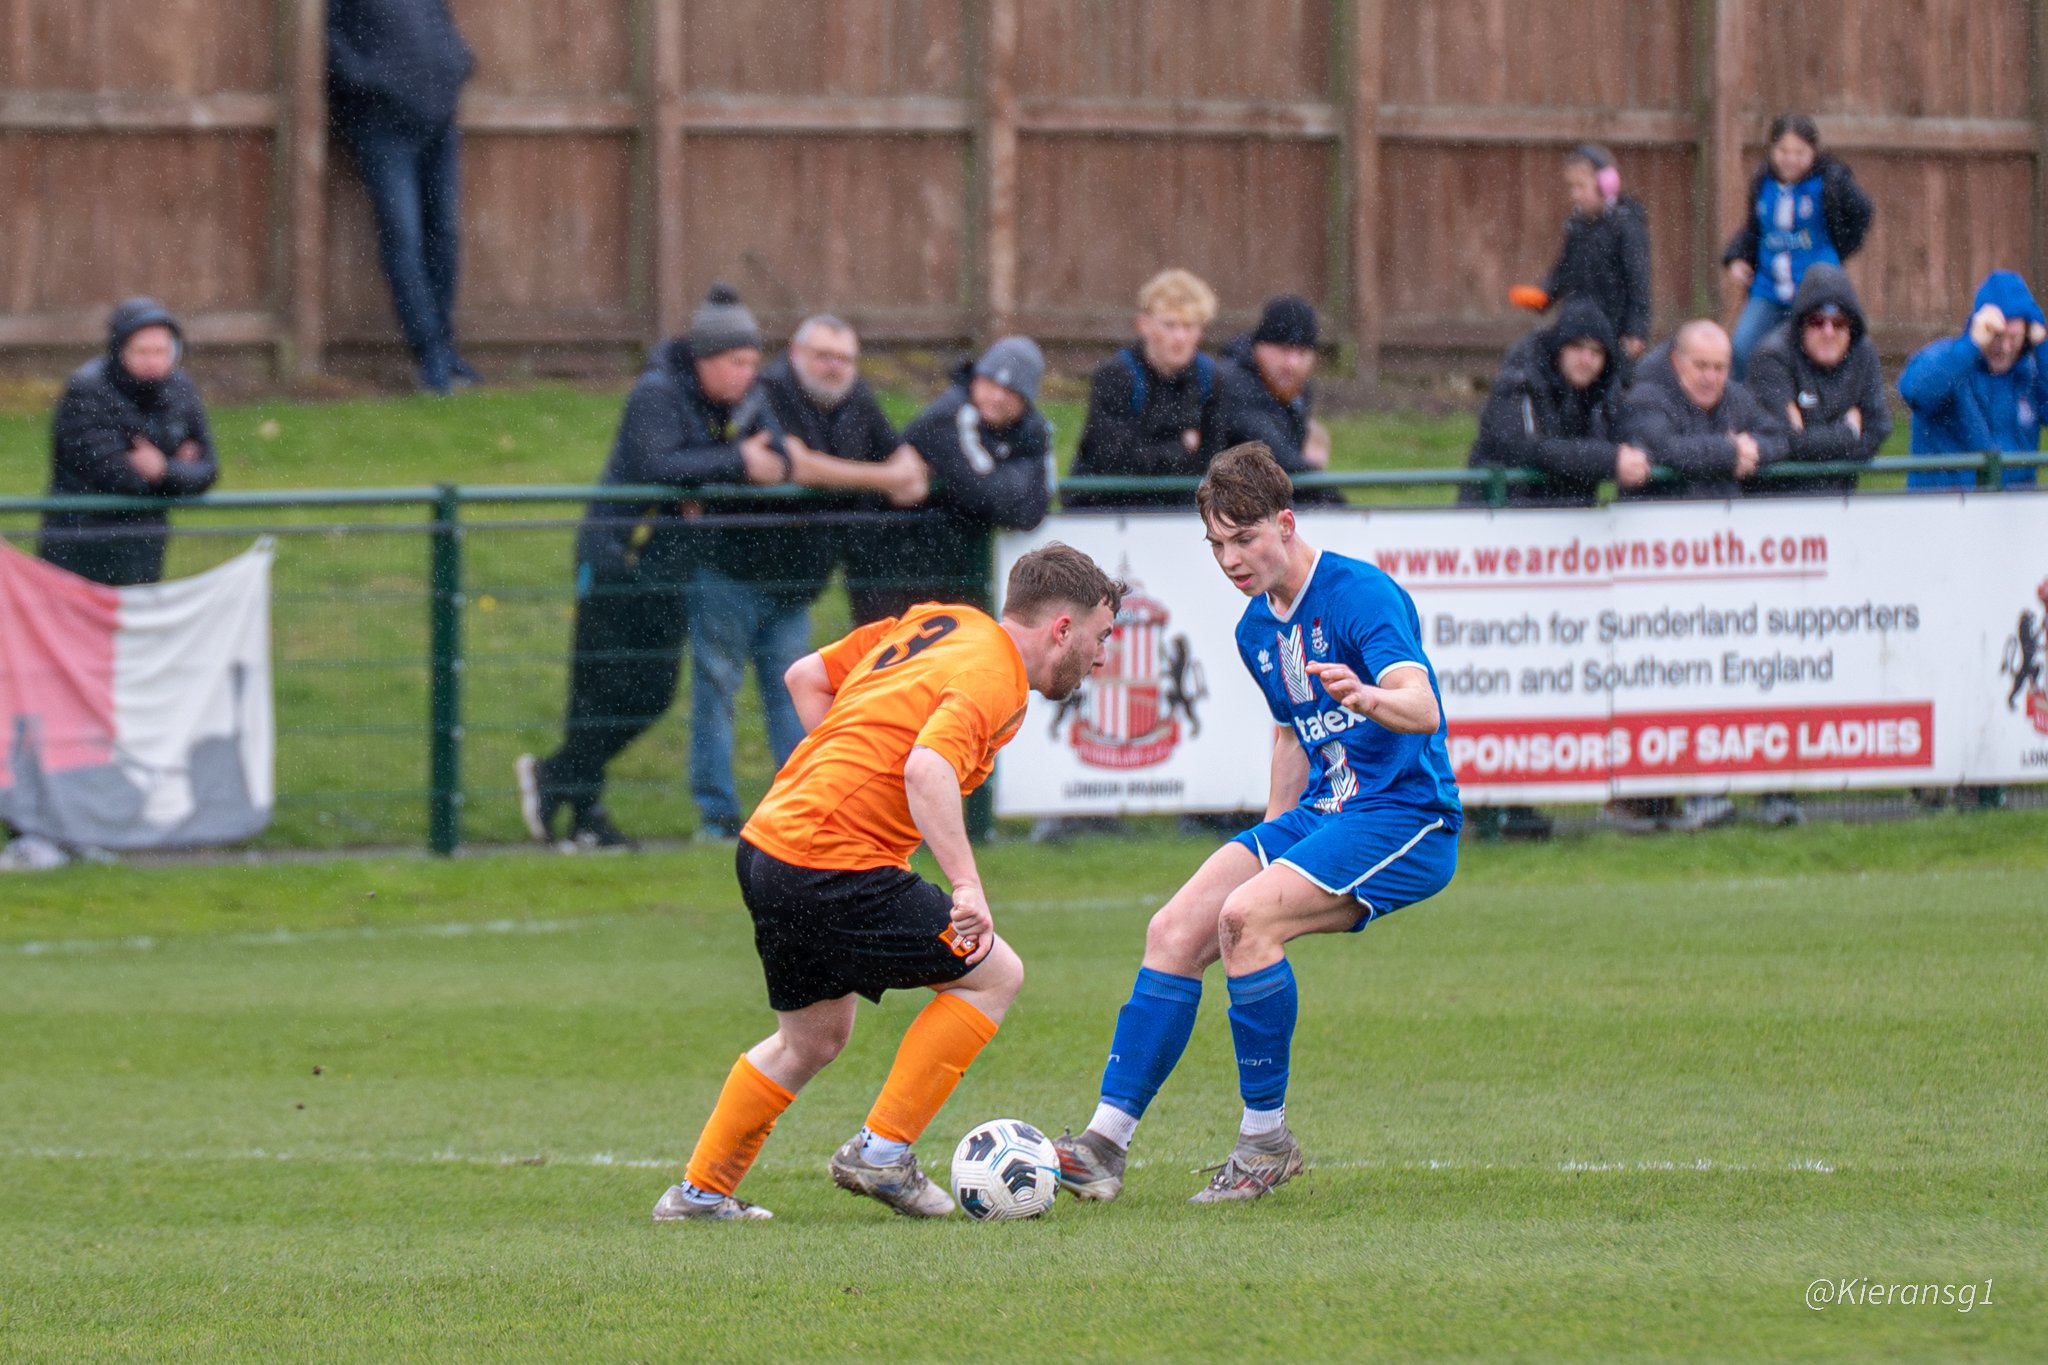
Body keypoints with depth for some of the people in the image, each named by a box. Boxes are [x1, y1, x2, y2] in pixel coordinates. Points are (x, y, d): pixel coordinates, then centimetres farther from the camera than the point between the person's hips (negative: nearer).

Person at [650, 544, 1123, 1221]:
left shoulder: (941, 622, 14)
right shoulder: (994, 676, -13)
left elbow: (806, 677, 19)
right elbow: (929, 768, -31)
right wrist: (966, 885, -34)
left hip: (768, 842, 9)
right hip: (834, 869, -9)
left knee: (812, 1040, 25)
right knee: (992, 974, 1)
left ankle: (701, 1190, 30)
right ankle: (882, 1152, 2)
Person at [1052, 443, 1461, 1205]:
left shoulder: (1361, 594, -15)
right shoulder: (1258, 630, 12)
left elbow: (1423, 707, -31)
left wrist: (1368, 697, -52)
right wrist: (1270, 838, 22)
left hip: (1404, 821, -8)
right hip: (1318, 816, 8)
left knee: (1247, 916, -28)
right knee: (1175, 932, -7)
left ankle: (1267, 1139, -17)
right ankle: (1108, 1140, -6)